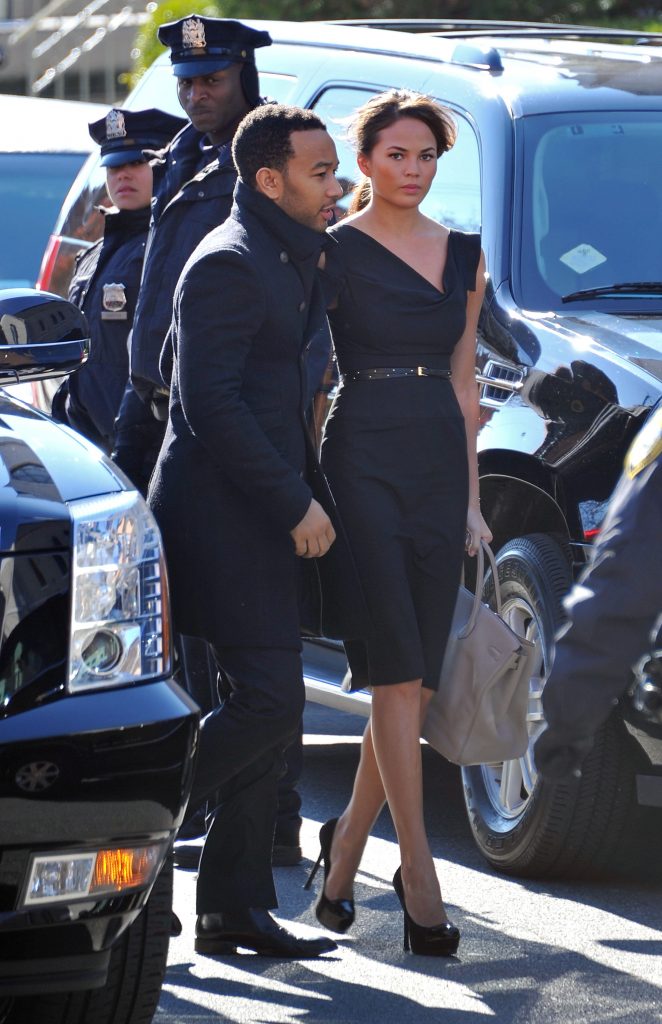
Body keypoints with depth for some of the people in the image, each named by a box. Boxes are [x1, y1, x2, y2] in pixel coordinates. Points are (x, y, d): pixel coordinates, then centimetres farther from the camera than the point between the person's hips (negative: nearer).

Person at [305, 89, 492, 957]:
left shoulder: (462, 255, 13)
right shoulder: (334, 251, -2)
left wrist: (471, 493, 14)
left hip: (439, 464, 5)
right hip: (364, 460, -5)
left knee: (416, 683, 5)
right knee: (397, 676, -11)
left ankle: (346, 846, 22)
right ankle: (420, 884, -13)